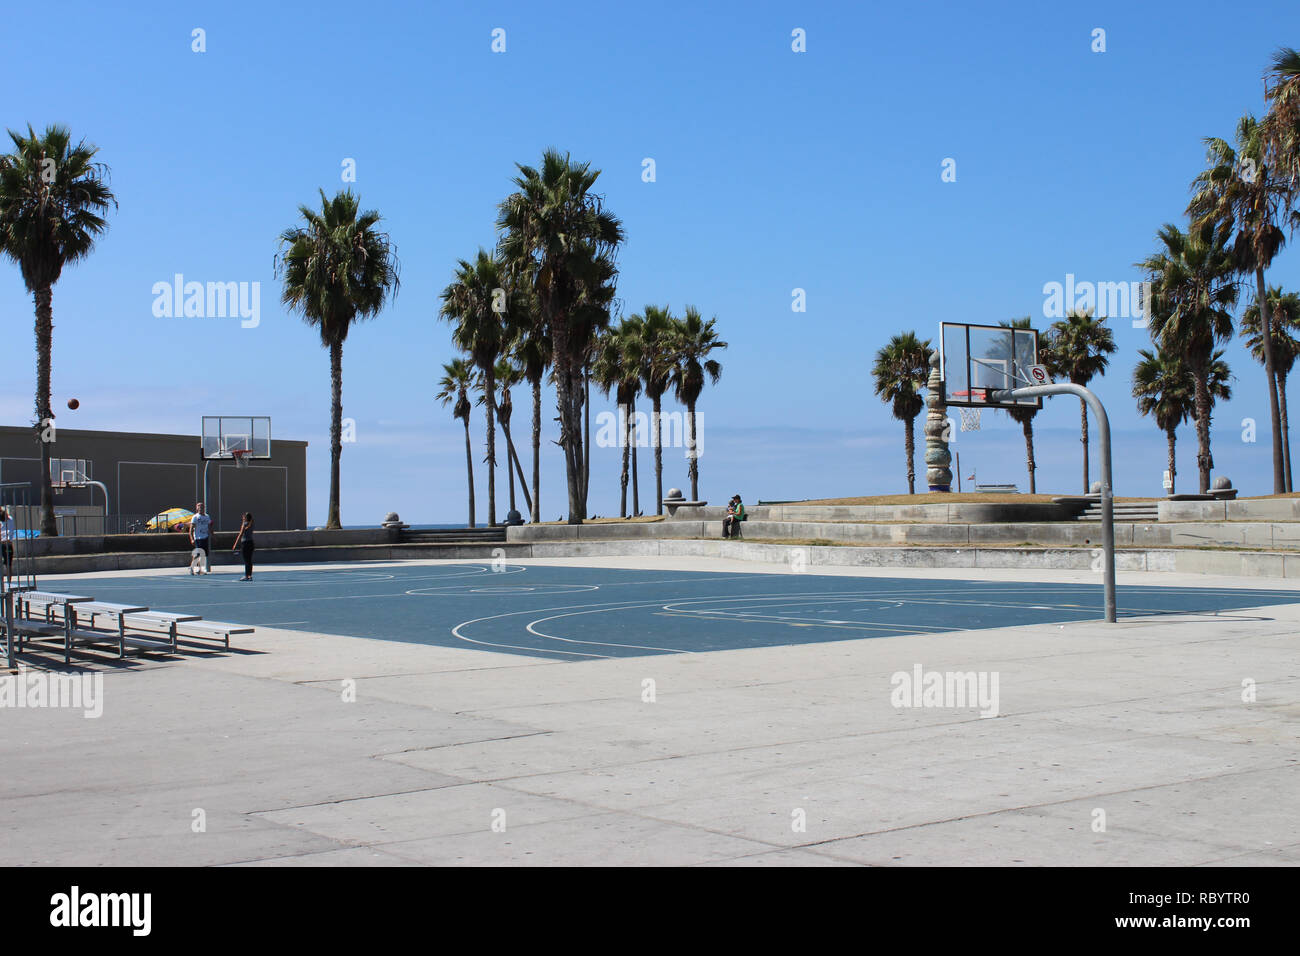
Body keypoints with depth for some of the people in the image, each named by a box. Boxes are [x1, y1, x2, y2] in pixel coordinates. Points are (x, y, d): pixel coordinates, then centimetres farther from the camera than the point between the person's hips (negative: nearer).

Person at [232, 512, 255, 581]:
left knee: (246, 560, -5)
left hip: (245, 542, -7)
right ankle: (250, 575, 12)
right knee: (249, 560, 10)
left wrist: (235, 544, -11)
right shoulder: (251, 524, 9)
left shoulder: (244, 524, -9)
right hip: (251, 542, 7)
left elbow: (240, 534, -12)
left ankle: (246, 576, -4)